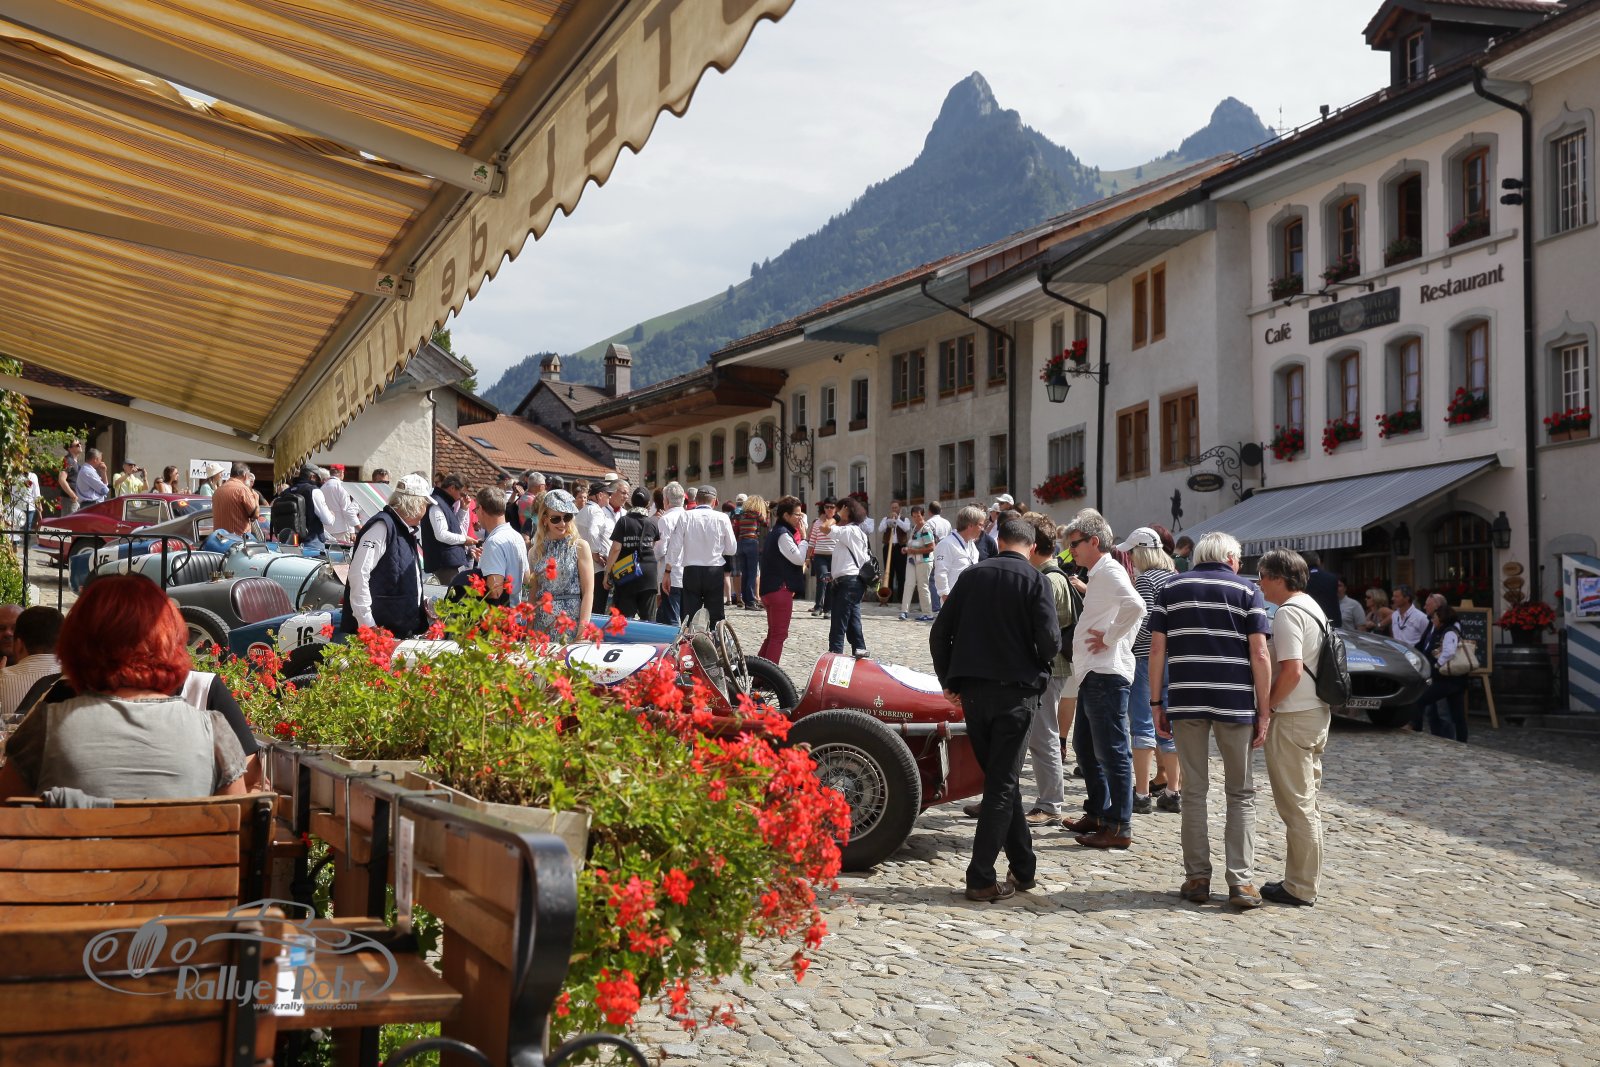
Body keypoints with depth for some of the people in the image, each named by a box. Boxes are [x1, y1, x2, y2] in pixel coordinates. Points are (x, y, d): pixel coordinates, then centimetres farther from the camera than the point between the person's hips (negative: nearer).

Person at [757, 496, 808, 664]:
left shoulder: (774, 532, 17)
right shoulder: (783, 534, -14)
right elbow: (799, 558, -17)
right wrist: (803, 537, -10)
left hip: (770, 589, 10)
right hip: (781, 589, -10)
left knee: (773, 634, 15)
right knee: (779, 635, -7)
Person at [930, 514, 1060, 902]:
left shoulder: (972, 575, 8)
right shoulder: (1034, 580, -4)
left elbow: (939, 633, 6)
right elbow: (1050, 640, -15)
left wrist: (949, 682, 15)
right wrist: (1040, 662, 7)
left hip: (972, 691, 4)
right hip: (1016, 691, -4)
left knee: (1000, 778, 15)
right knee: (1002, 783, 1)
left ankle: (1024, 868, 21)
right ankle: (981, 877, -3)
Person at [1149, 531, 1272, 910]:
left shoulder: (1171, 589, 10)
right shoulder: (1247, 590, 4)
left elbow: (1157, 649, 5)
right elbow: (1260, 654, -4)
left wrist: (1156, 702, 9)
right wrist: (1264, 710, 0)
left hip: (1186, 702, 2)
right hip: (1235, 704, -1)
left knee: (1194, 791, 8)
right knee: (1240, 793, 8)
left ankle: (1197, 878, 8)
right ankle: (1241, 881, 2)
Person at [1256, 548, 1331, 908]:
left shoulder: (1288, 612, -15)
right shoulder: (1312, 607, 15)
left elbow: (1292, 670, -23)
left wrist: (1267, 703, -12)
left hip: (1293, 717, -10)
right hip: (1316, 713, 10)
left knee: (1296, 805, -3)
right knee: (1306, 803, 15)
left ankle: (1299, 889, 3)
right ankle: (1304, 882, 22)